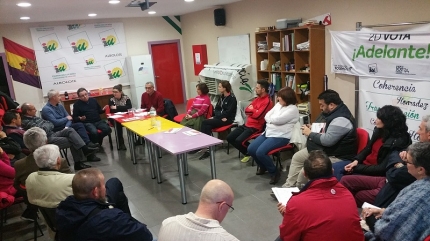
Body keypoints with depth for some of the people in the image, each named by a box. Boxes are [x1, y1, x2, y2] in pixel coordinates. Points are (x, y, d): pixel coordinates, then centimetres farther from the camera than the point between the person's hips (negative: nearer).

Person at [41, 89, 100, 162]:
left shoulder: (60, 106, 13)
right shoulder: (46, 109, -10)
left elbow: (69, 118, 6)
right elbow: (55, 122, -21)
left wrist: (67, 127, -15)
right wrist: (66, 118, -5)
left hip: (65, 128, 7)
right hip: (56, 131, -7)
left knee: (79, 125, -18)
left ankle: (88, 144, -30)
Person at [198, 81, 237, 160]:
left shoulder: (232, 98, -9)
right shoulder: (221, 97, 14)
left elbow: (228, 112, -16)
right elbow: (216, 109, 12)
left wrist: (216, 117, -16)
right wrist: (217, 116, -9)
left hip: (228, 119, -7)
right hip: (220, 117, 7)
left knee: (205, 122, -23)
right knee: (207, 126, -24)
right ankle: (208, 148, -25)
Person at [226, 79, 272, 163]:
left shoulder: (267, 102, -15)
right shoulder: (257, 98, 14)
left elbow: (258, 115, -24)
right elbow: (246, 110, 12)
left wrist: (251, 110, -3)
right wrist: (254, 111, -9)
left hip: (255, 127, -10)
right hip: (247, 124, 10)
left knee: (238, 140, -26)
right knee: (229, 138, 3)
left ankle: (249, 153, 4)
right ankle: (247, 152, 16)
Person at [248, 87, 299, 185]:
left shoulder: (293, 109, -13)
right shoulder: (278, 104, 14)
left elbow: (277, 120, -20)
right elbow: (267, 116, 10)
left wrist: (270, 119, -1)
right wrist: (272, 120, -9)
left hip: (280, 136, -9)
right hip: (268, 132, 9)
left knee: (260, 152, -26)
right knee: (251, 149, -3)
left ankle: (274, 172, -3)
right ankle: (263, 166, 24)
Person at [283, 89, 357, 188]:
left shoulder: (341, 119, -27)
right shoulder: (332, 112, 6)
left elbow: (327, 140, -32)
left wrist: (310, 133, -17)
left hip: (336, 156, -11)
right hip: (323, 150, 11)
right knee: (297, 157, 16)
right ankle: (289, 185, 21)